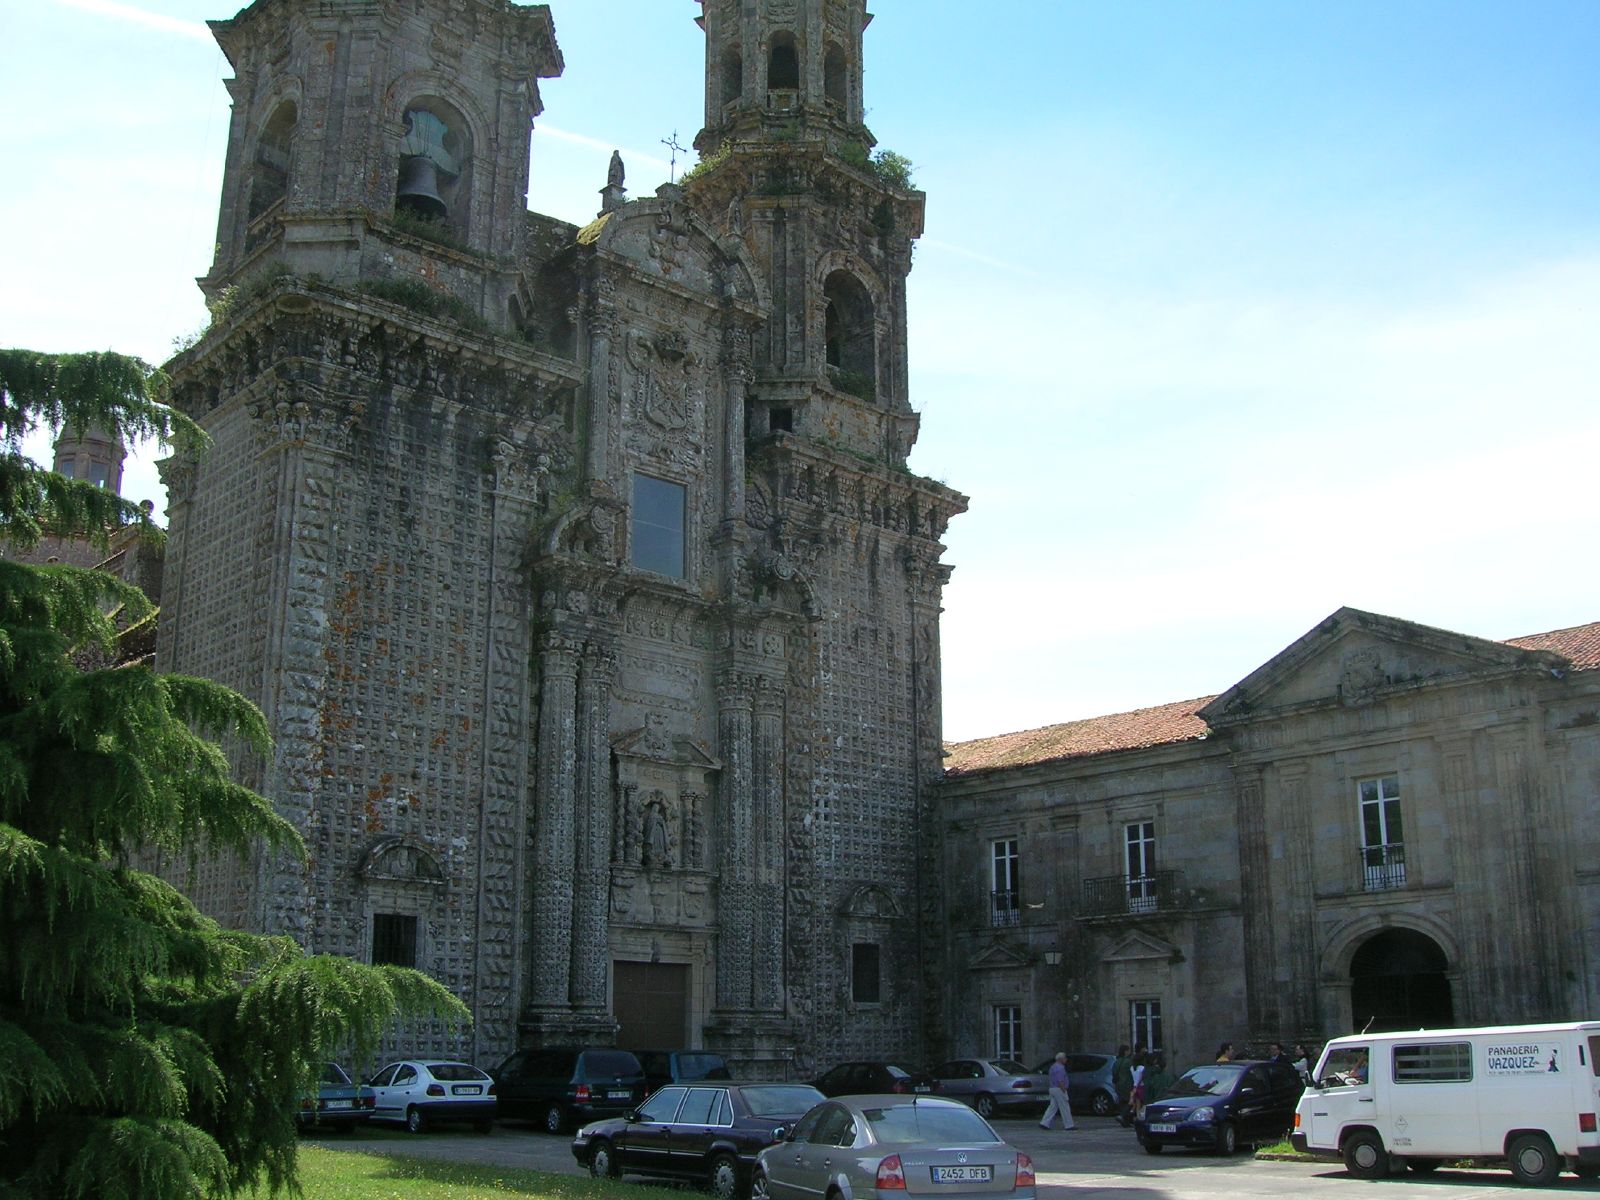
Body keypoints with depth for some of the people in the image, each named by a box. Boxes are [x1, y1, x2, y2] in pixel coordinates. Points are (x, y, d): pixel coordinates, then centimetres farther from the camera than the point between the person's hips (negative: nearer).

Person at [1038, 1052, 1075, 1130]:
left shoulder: (1053, 1067, 16)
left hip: (1052, 1089, 10)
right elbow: (1060, 1081, -21)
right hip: (1059, 1089, -10)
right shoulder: (1060, 1068, -16)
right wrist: (1064, 1091, -19)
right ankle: (1069, 1125, 5)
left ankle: (1044, 1123, 2)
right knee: (1064, 1107, -1)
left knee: (1052, 1107, 8)